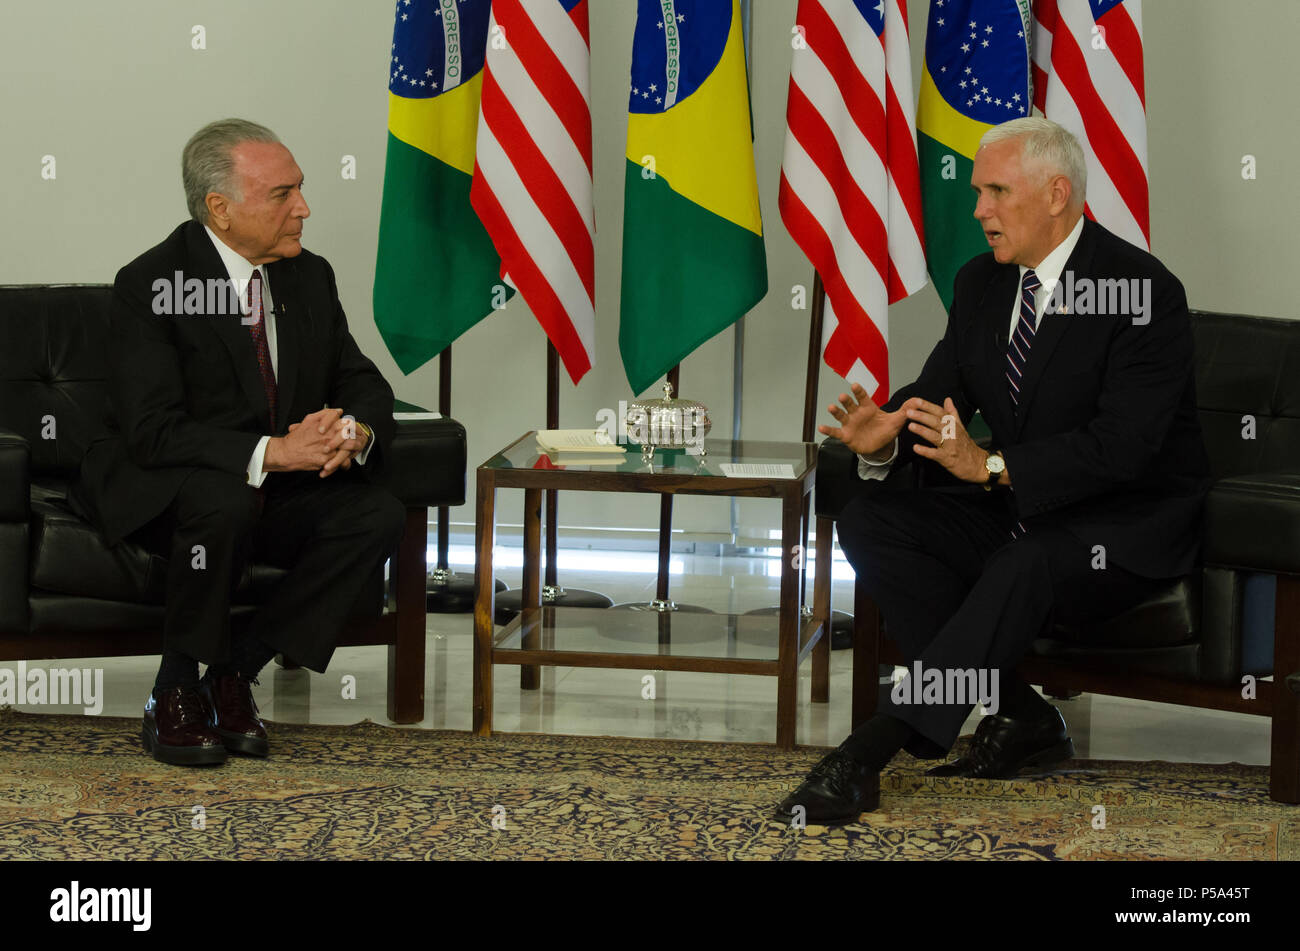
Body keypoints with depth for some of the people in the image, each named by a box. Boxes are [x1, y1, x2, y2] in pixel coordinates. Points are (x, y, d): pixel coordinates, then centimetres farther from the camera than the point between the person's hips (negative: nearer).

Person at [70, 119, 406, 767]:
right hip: (156, 494, -6)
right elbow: (152, 431, -25)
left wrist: (354, 432, -19)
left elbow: (363, 384, 7)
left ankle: (234, 673, -11)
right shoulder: (149, 285, -17)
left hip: (276, 493, 6)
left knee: (378, 515, -20)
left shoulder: (310, 277, 4)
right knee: (223, 502, -38)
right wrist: (271, 451, -36)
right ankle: (176, 694, -17)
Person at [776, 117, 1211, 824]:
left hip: (1124, 528, -7)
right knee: (869, 521, -14)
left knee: (1024, 565, -38)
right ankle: (1018, 716, -16)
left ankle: (870, 752, -41)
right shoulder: (980, 283, 7)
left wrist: (991, 466, -36)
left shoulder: (1144, 293, -17)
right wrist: (884, 439, -19)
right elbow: (936, 395, 6)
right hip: (1013, 507, 8)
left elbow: (1122, 447, -26)